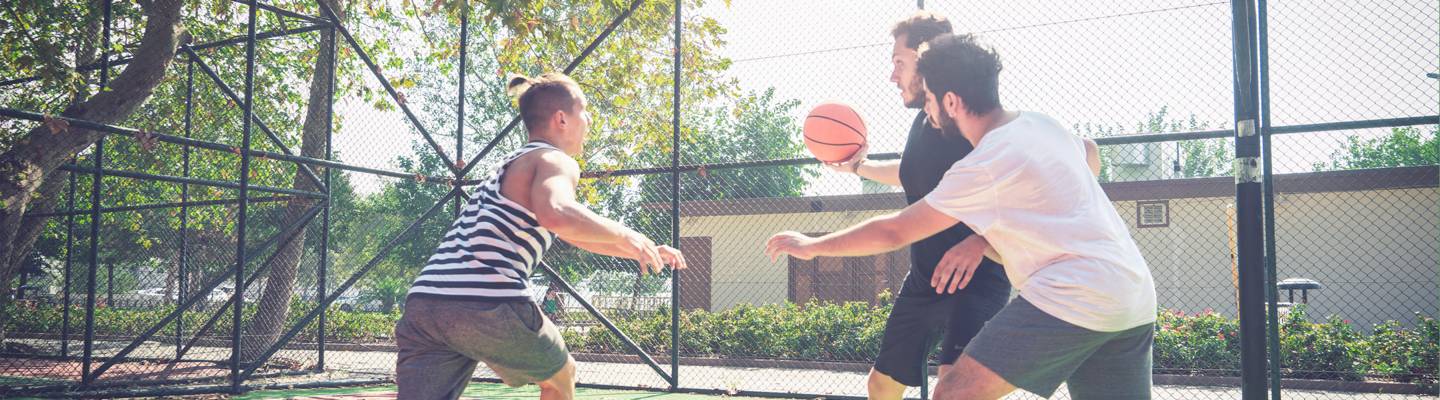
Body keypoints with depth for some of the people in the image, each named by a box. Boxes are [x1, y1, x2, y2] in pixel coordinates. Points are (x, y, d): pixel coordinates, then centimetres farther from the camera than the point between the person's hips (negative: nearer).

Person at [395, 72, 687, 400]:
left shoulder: (515, 165, 33)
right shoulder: (557, 161, 3)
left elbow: (574, 233, 44)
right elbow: (556, 213, -22)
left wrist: (639, 251, 43)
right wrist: (626, 236, -8)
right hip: (489, 303, -7)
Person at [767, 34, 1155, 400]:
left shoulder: (984, 167, -13)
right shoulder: (1042, 123, 10)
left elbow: (893, 232, -6)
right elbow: (1089, 155, 35)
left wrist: (812, 245, 7)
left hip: (1071, 298, -9)